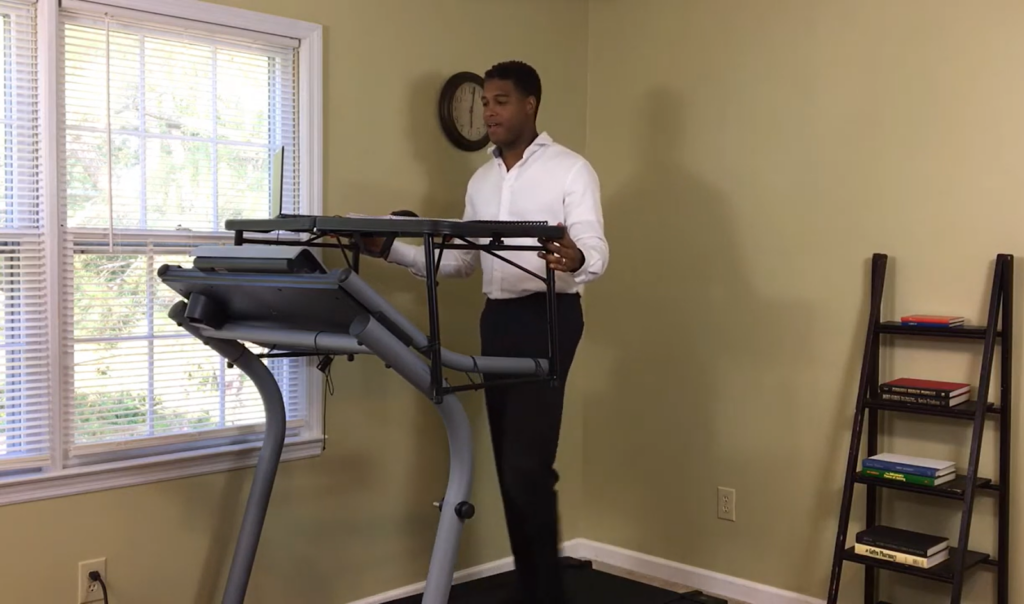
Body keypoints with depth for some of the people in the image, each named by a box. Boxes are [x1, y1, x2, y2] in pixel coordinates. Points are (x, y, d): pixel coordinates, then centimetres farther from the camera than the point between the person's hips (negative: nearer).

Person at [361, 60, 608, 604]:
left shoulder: (571, 169, -5)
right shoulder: (481, 181, 16)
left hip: (548, 316, -7)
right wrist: (393, 251, 4)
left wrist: (574, 260, -39)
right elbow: (461, 260, 17)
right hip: (497, 318, 7)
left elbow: (596, 251, -15)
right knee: (509, 464, 9)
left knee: (527, 464, -13)